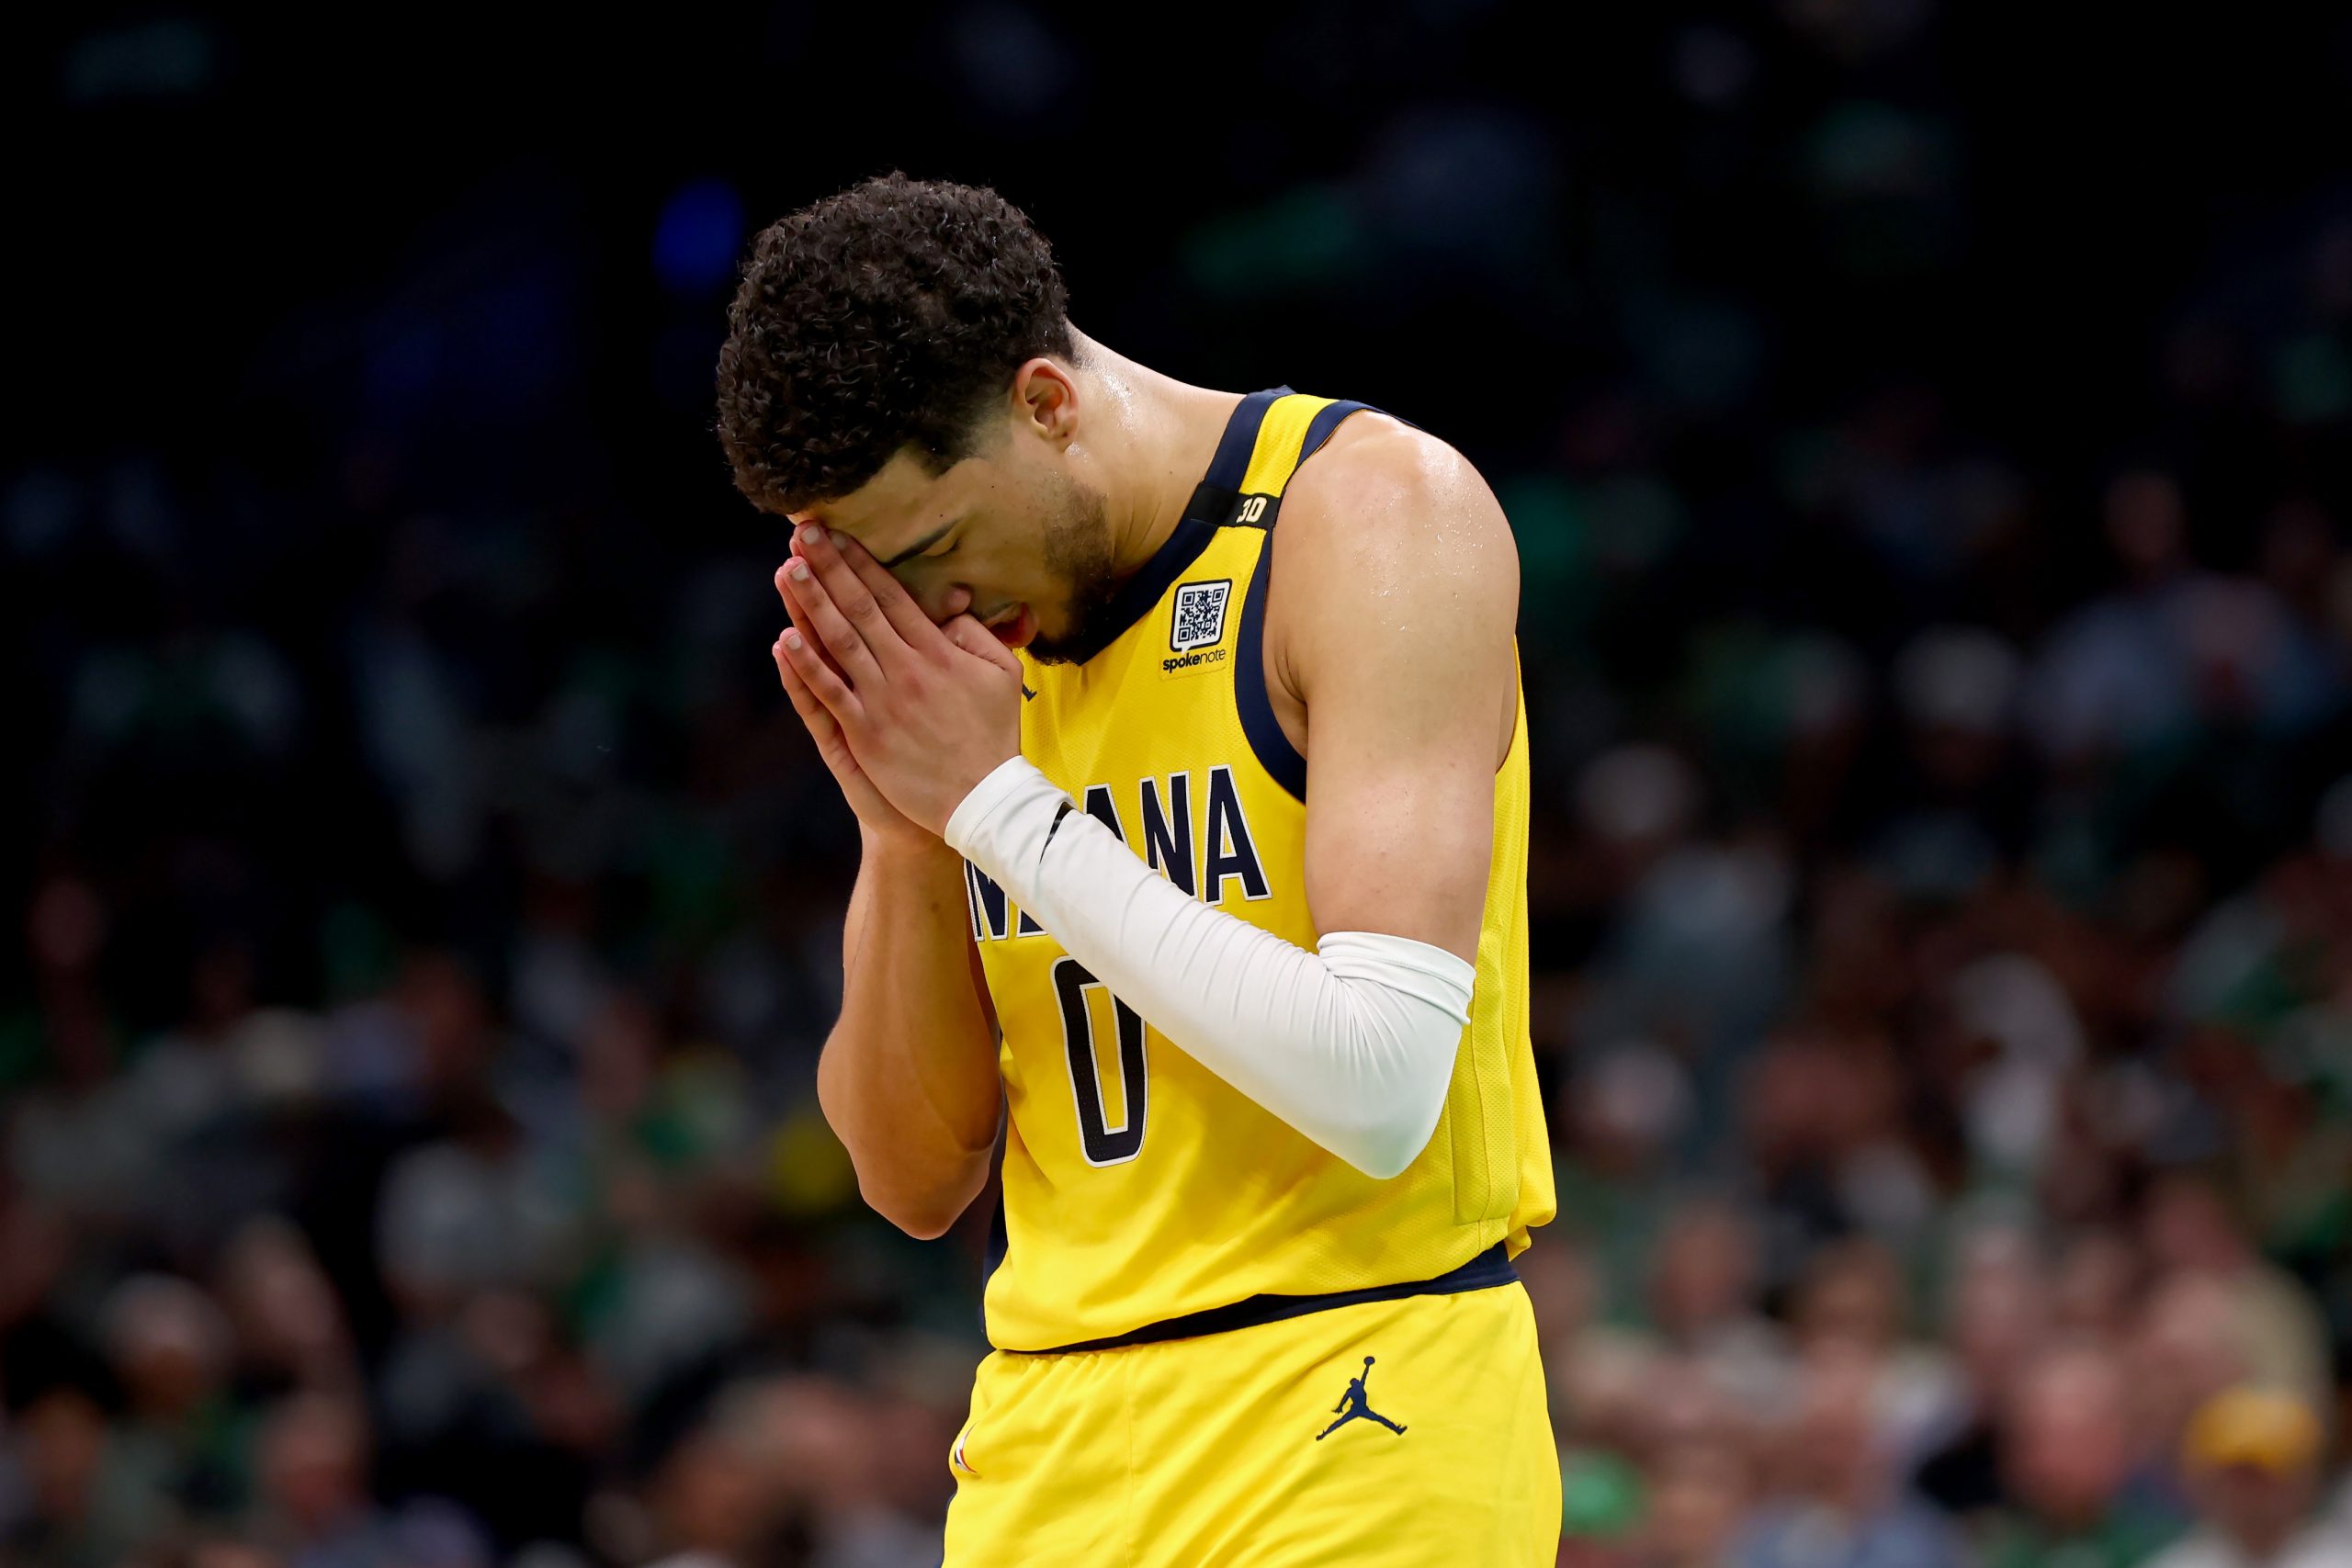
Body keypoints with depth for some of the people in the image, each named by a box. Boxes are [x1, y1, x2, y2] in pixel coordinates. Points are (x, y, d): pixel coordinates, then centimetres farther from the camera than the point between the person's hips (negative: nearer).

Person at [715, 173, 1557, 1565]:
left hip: (1352, 1432, -5)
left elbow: (1379, 1091, -20)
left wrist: (995, 800, -15)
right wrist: (902, 833, -6)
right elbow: (915, 1177, 10)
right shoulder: (958, 634, 8)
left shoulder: (1380, 512, -10)